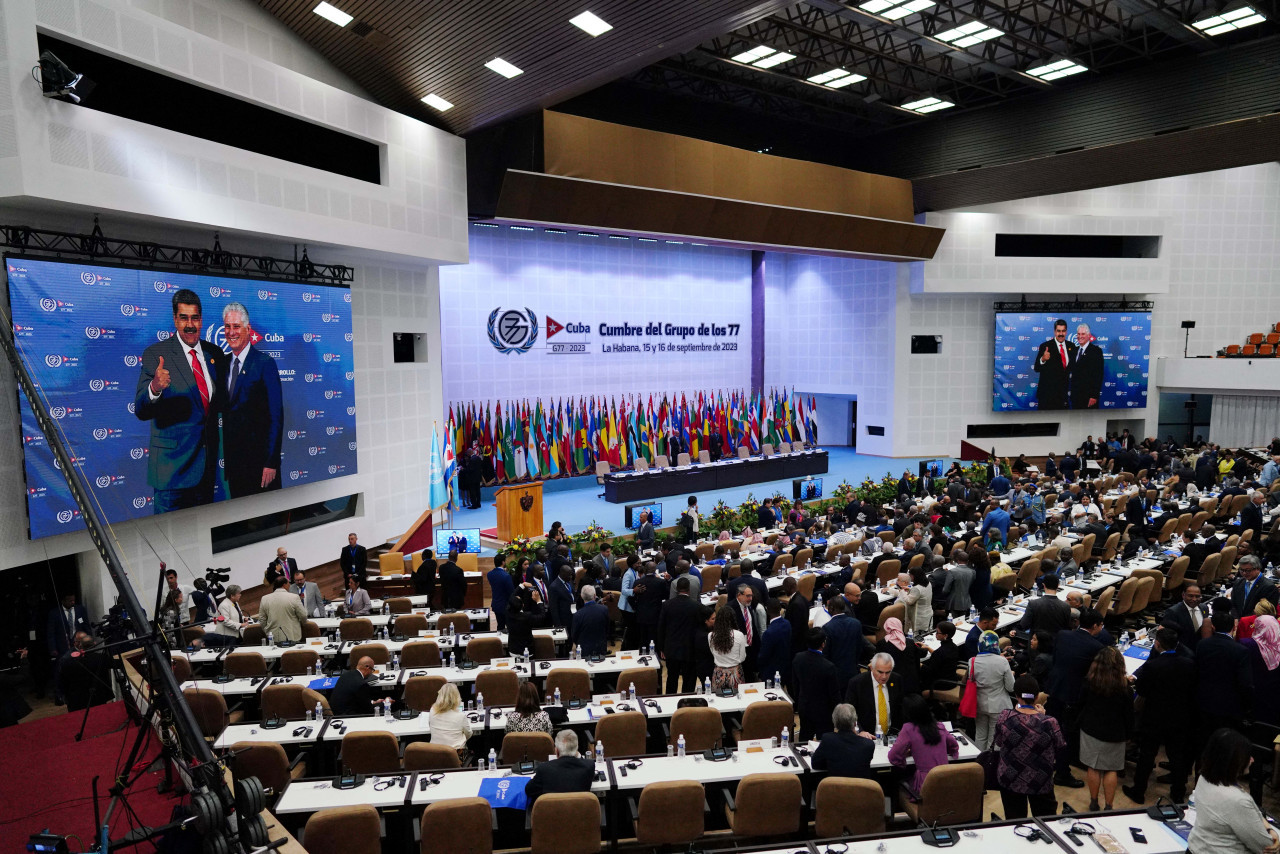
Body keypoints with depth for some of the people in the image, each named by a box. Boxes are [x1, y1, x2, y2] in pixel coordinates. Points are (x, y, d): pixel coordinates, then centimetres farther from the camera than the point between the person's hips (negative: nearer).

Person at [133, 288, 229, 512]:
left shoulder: (215, 354, 7)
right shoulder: (155, 354, -8)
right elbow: (141, 412, -14)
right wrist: (154, 387, -34)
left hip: (207, 463, 5)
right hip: (172, 463, -5)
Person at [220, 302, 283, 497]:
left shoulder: (265, 363, -10)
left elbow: (276, 417, -13)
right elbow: (226, 412, 14)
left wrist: (271, 462, -16)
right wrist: (226, 458, 7)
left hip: (258, 457, -6)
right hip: (232, 457, 6)